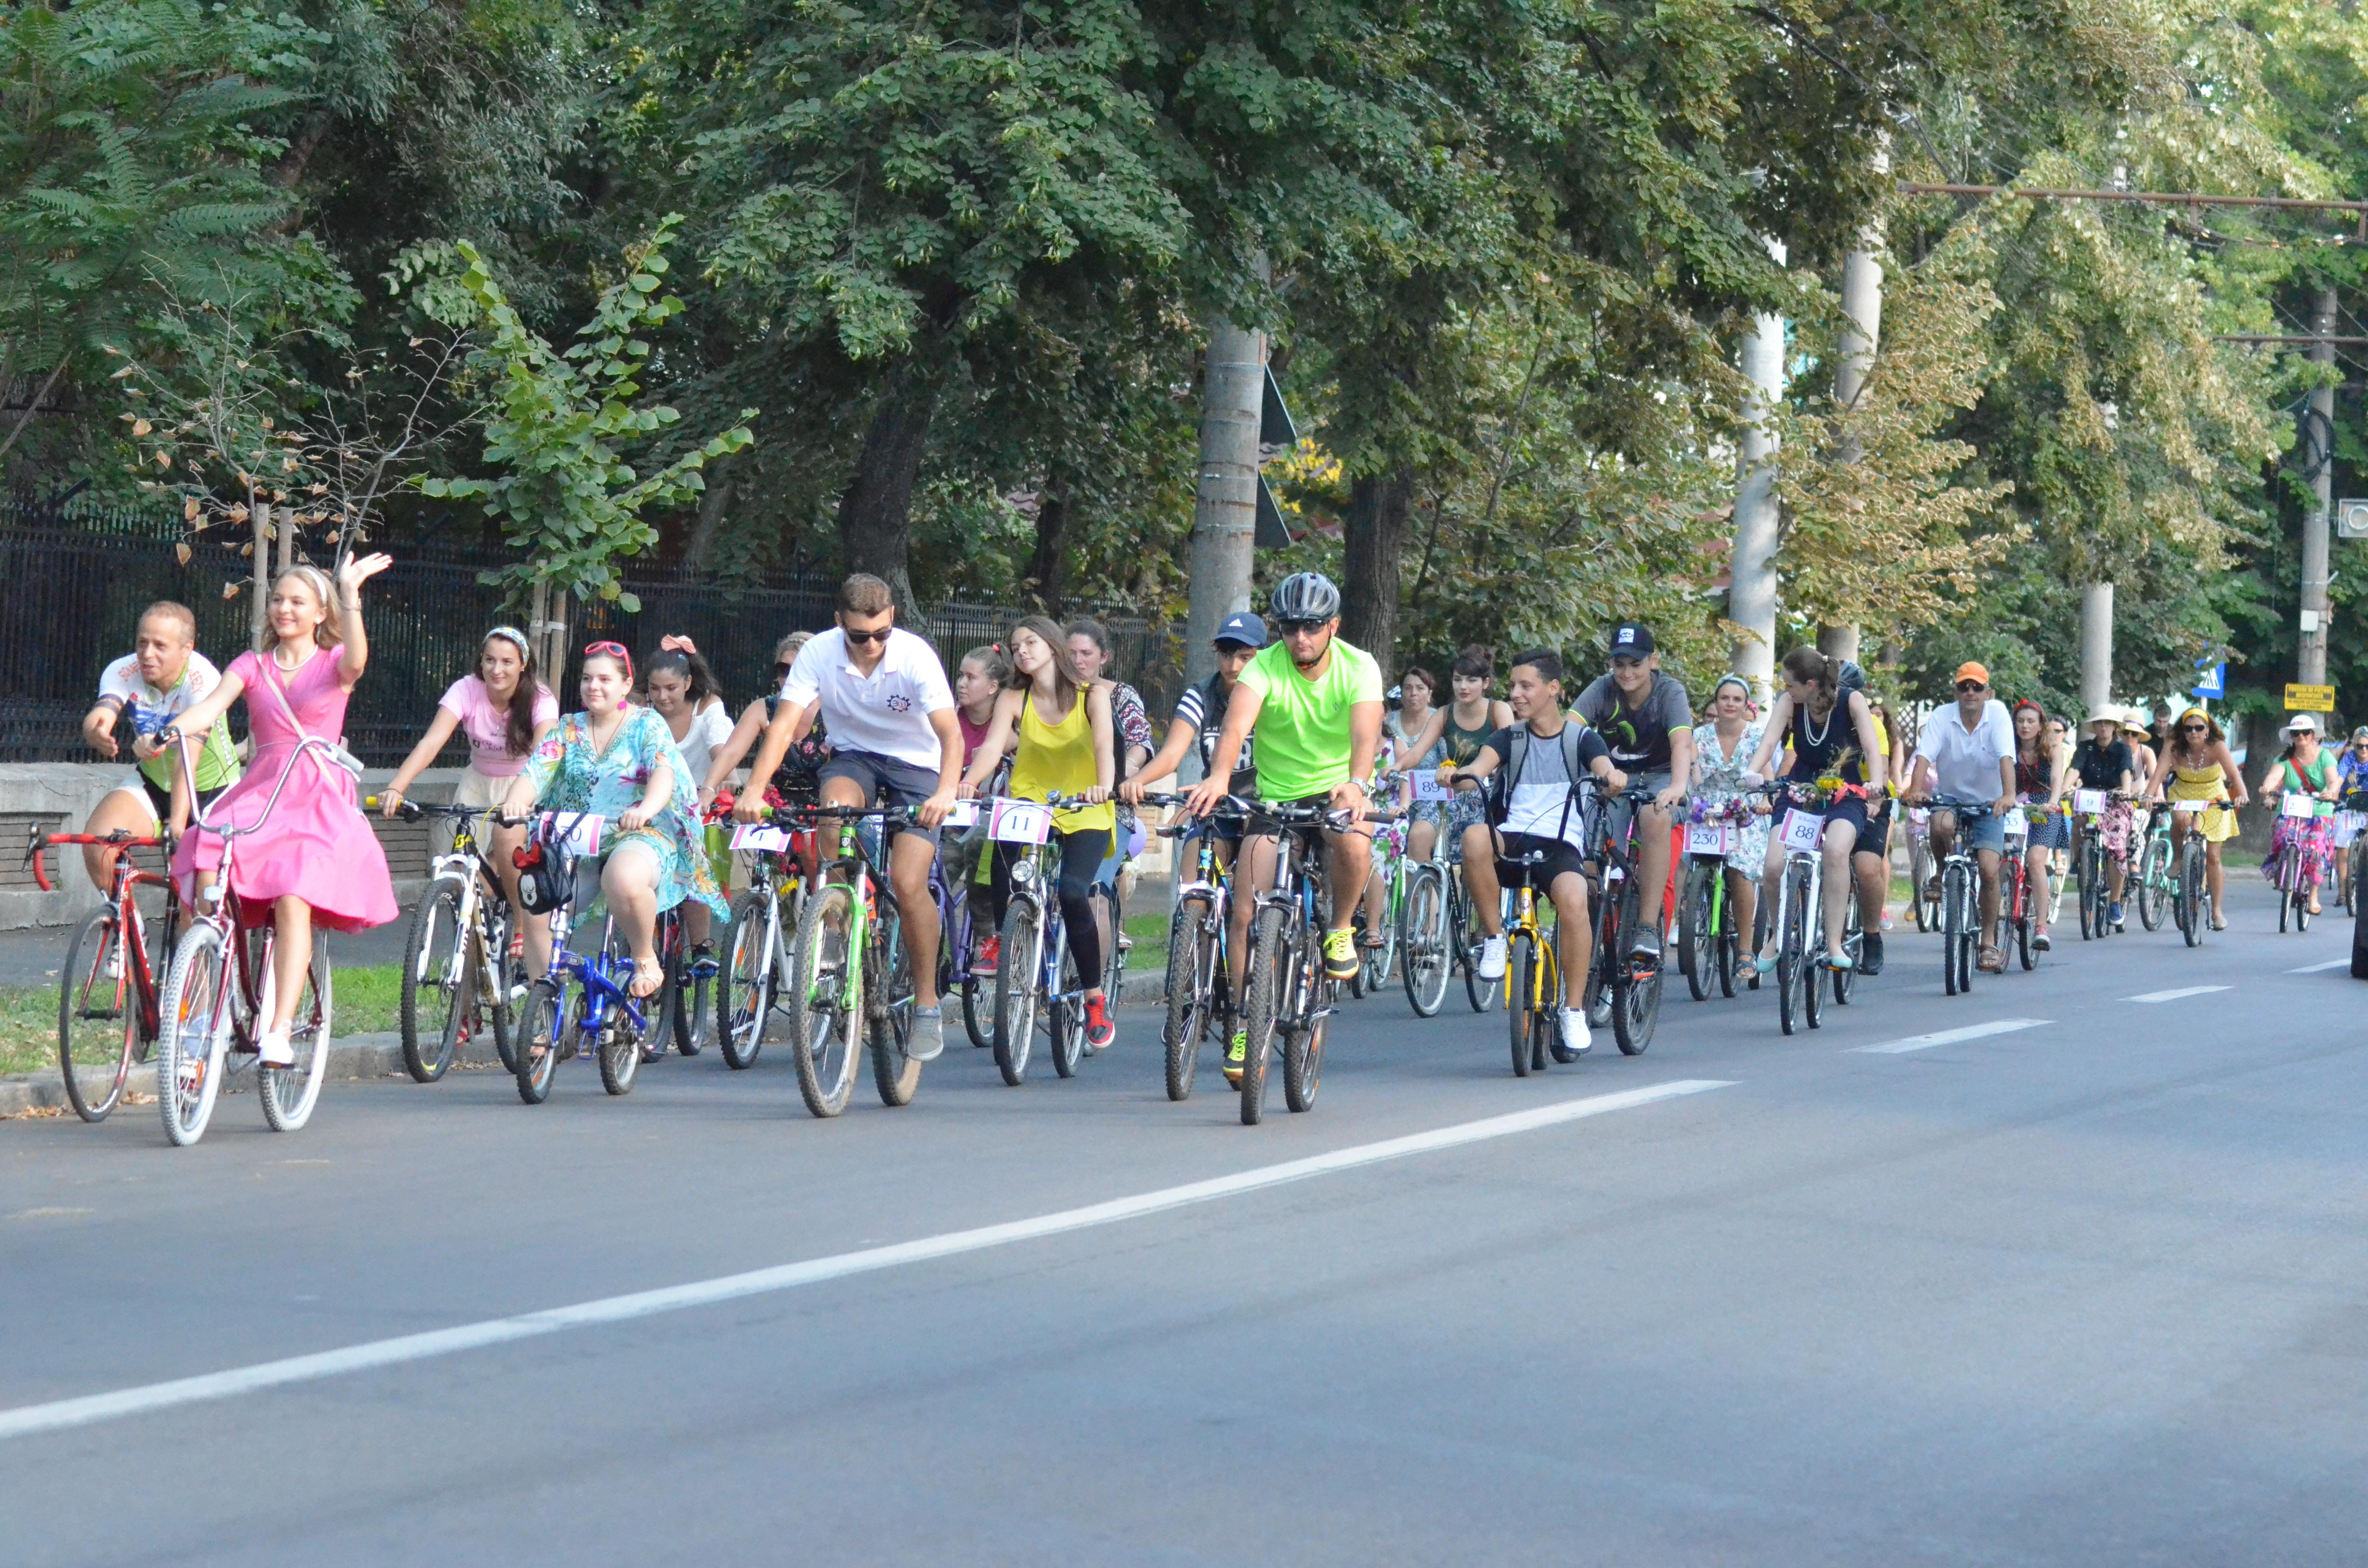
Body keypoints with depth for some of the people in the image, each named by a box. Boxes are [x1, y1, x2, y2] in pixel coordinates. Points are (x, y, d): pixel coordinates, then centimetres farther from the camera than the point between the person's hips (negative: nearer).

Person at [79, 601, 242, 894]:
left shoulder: (202, 680, -28)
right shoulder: (123, 673, -17)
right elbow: (97, 717, -35)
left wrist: (177, 823, -45)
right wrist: (97, 735, -60)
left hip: (211, 789, -3)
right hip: (153, 783, 3)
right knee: (96, 839, -22)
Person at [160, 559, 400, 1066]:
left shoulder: (333, 664, 11)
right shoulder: (253, 666, 17)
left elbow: (355, 662, -16)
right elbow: (214, 704, -3)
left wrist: (350, 592, -25)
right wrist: (173, 729, -24)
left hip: (319, 799, -3)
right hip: (259, 794, 3)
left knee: (293, 902, -25)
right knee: (203, 880, -24)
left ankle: (279, 1033, -28)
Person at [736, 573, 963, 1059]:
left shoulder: (915, 656, -23)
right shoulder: (819, 653, -18)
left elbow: (950, 732, -30)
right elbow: (785, 725, -23)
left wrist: (946, 792, -49)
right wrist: (755, 789, -38)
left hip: (915, 764, -2)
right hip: (852, 757, 2)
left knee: (909, 884, -17)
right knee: (835, 806, -34)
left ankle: (927, 1002, -1)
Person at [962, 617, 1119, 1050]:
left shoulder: (1092, 695, -4)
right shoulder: (1014, 700, -1)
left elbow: (1104, 746, -20)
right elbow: (992, 747, -16)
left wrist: (1104, 786, -42)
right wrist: (967, 783, -37)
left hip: (1085, 816, -2)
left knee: (1072, 893, -24)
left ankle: (1096, 998, -6)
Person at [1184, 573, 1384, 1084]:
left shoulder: (1359, 668, -14)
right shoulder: (1265, 667, -15)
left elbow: (1366, 733, -30)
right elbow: (1237, 722, -33)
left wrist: (1356, 783, -52)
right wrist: (1219, 776, -54)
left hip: (1339, 791, -1)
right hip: (1275, 795, 1)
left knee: (1353, 845, -36)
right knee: (1245, 915, -10)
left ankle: (1340, 928, -6)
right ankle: (1245, 1027, 4)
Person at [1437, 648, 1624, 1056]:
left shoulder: (1580, 738, 9)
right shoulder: (1510, 738, 14)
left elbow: (1604, 768, -11)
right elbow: (1481, 766, -6)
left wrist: (1612, 776, -36)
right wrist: (1457, 773, -30)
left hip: (1561, 845, -2)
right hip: (1513, 840, 2)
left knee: (1573, 901, -34)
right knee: (1475, 838, -34)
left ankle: (1574, 1010, -19)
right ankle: (1494, 938, -17)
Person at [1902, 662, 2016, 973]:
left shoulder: (1997, 714, -13)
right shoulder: (1942, 717, -11)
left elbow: (2006, 757, -25)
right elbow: (1924, 755, -23)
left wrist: (2008, 795, -42)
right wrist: (1916, 790, -41)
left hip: (1988, 803, 0)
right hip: (1950, 797, 1)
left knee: (1989, 870, -14)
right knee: (1941, 824, -36)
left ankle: (1989, 942, 1)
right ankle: (1942, 875, -5)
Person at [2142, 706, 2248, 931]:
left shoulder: (2217, 746, -22)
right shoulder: (2174, 746, -19)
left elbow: (2234, 773, -33)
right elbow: (2160, 771, -30)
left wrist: (2242, 794, -52)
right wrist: (2149, 795, -48)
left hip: (2213, 801, 0)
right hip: (2182, 796, 0)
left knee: (2213, 857, -2)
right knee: (2181, 820, -36)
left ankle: (2217, 910, 11)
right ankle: (2177, 859, -7)